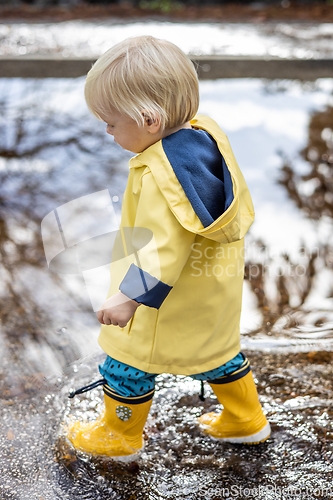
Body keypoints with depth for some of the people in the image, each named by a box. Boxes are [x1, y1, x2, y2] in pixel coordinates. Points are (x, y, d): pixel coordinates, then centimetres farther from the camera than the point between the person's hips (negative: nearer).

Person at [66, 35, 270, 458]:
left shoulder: (162, 176, -33)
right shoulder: (204, 133, -4)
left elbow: (163, 250, -32)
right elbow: (237, 202, 9)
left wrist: (129, 297, -26)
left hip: (174, 297, -9)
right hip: (216, 285, 9)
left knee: (129, 358, 11)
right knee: (215, 347, 26)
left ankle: (119, 435, 32)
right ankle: (246, 421, 42)